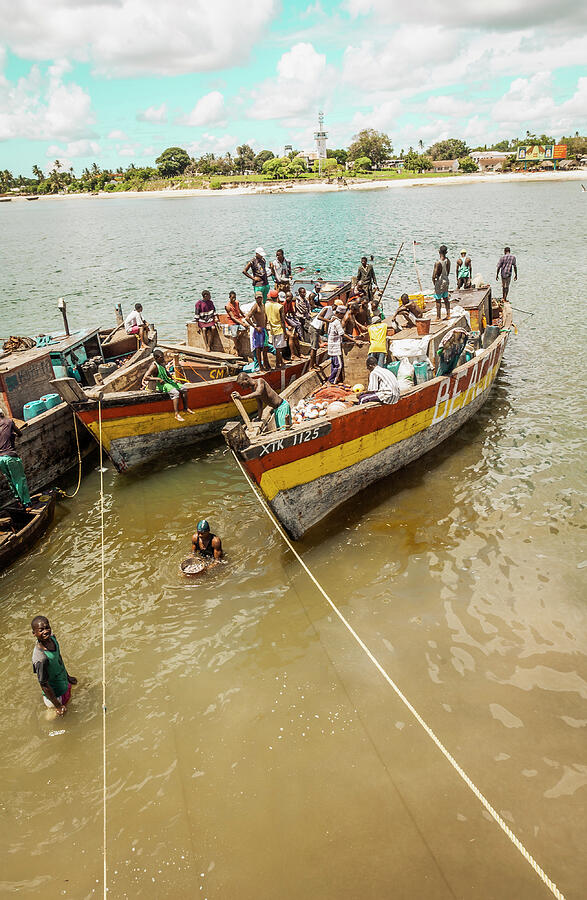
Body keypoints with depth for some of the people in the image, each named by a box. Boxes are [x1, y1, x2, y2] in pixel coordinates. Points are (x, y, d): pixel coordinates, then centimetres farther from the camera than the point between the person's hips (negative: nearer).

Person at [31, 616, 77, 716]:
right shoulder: (40, 659, -39)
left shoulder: (52, 637, -16)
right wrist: (58, 706, -17)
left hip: (65, 685, 7)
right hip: (54, 695, -7)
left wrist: (68, 676, 17)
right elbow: (44, 685, -27)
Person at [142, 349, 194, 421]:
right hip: (161, 385, -9)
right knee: (175, 392, -31)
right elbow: (145, 377, -29)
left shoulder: (162, 363, 7)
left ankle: (186, 408, 15)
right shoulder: (154, 366, -19)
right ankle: (176, 414, -29)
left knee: (184, 388, 4)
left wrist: (172, 379, 15)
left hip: (167, 382, 9)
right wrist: (158, 379, -30)